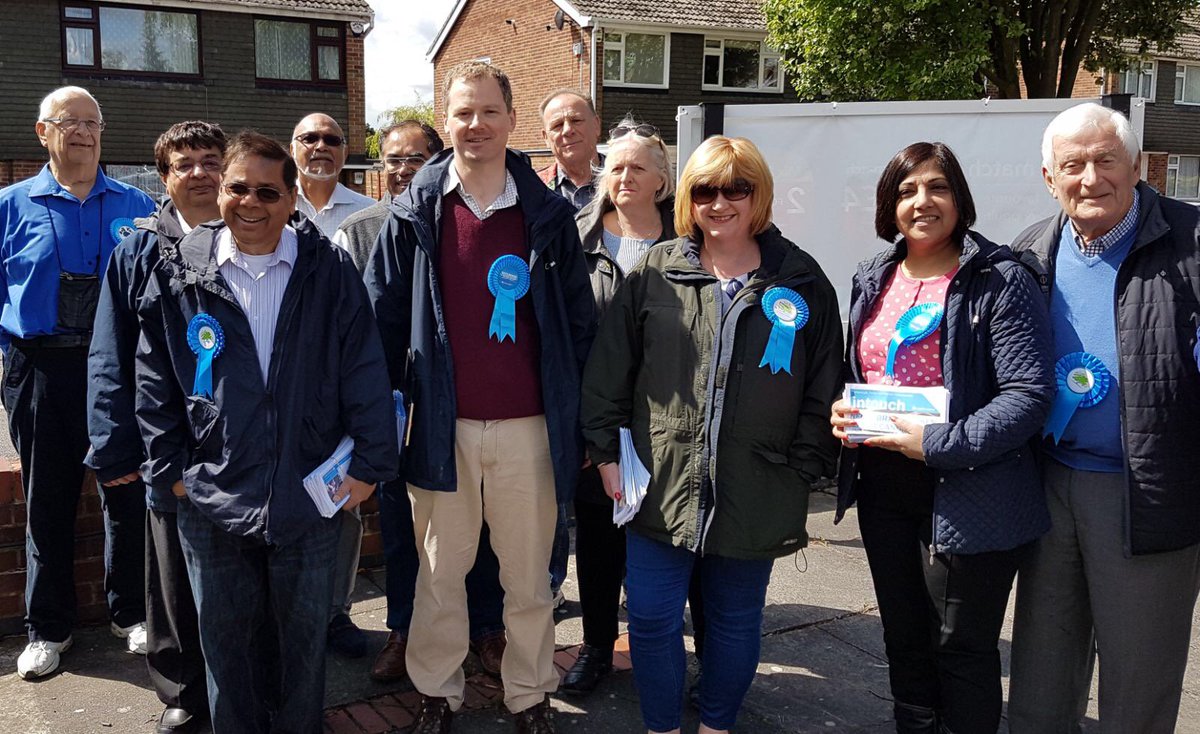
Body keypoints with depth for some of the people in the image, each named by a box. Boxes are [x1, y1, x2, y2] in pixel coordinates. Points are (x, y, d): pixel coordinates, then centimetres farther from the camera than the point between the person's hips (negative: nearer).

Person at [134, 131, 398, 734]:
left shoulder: (330, 272, -3)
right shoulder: (179, 276, 0)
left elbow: (365, 372, -2)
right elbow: (154, 379, 5)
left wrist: (369, 463, -5)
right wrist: (169, 468, 1)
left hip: (311, 494, 0)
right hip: (212, 496, 1)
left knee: (305, 634, 14)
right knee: (225, 634, 13)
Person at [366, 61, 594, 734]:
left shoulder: (549, 213, 2)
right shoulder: (415, 213, 1)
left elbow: (579, 319, 5)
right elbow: (384, 312, 4)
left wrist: (577, 418, 2)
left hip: (528, 425, 0)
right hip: (443, 423, 0)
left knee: (528, 573, 11)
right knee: (440, 571, 13)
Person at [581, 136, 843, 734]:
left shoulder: (801, 282, 1)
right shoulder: (654, 273, 1)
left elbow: (824, 388, 3)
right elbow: (608, 368, 3)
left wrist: (803, 472, -2)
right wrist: (606, 451, -1)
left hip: (755, 497, 0)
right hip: (660, 485, 0)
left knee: (736, 622, 15)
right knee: (652, 618, 8)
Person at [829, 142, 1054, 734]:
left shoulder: (999, 281, -12)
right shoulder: (873, 281, 9)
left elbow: (1029, 394, -19)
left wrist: (940, 444, -24)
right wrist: (840, 410, -1)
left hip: (966, 495, -6)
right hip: (884, 487, 6)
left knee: (962, 650, 8)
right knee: (903, 639, 20)